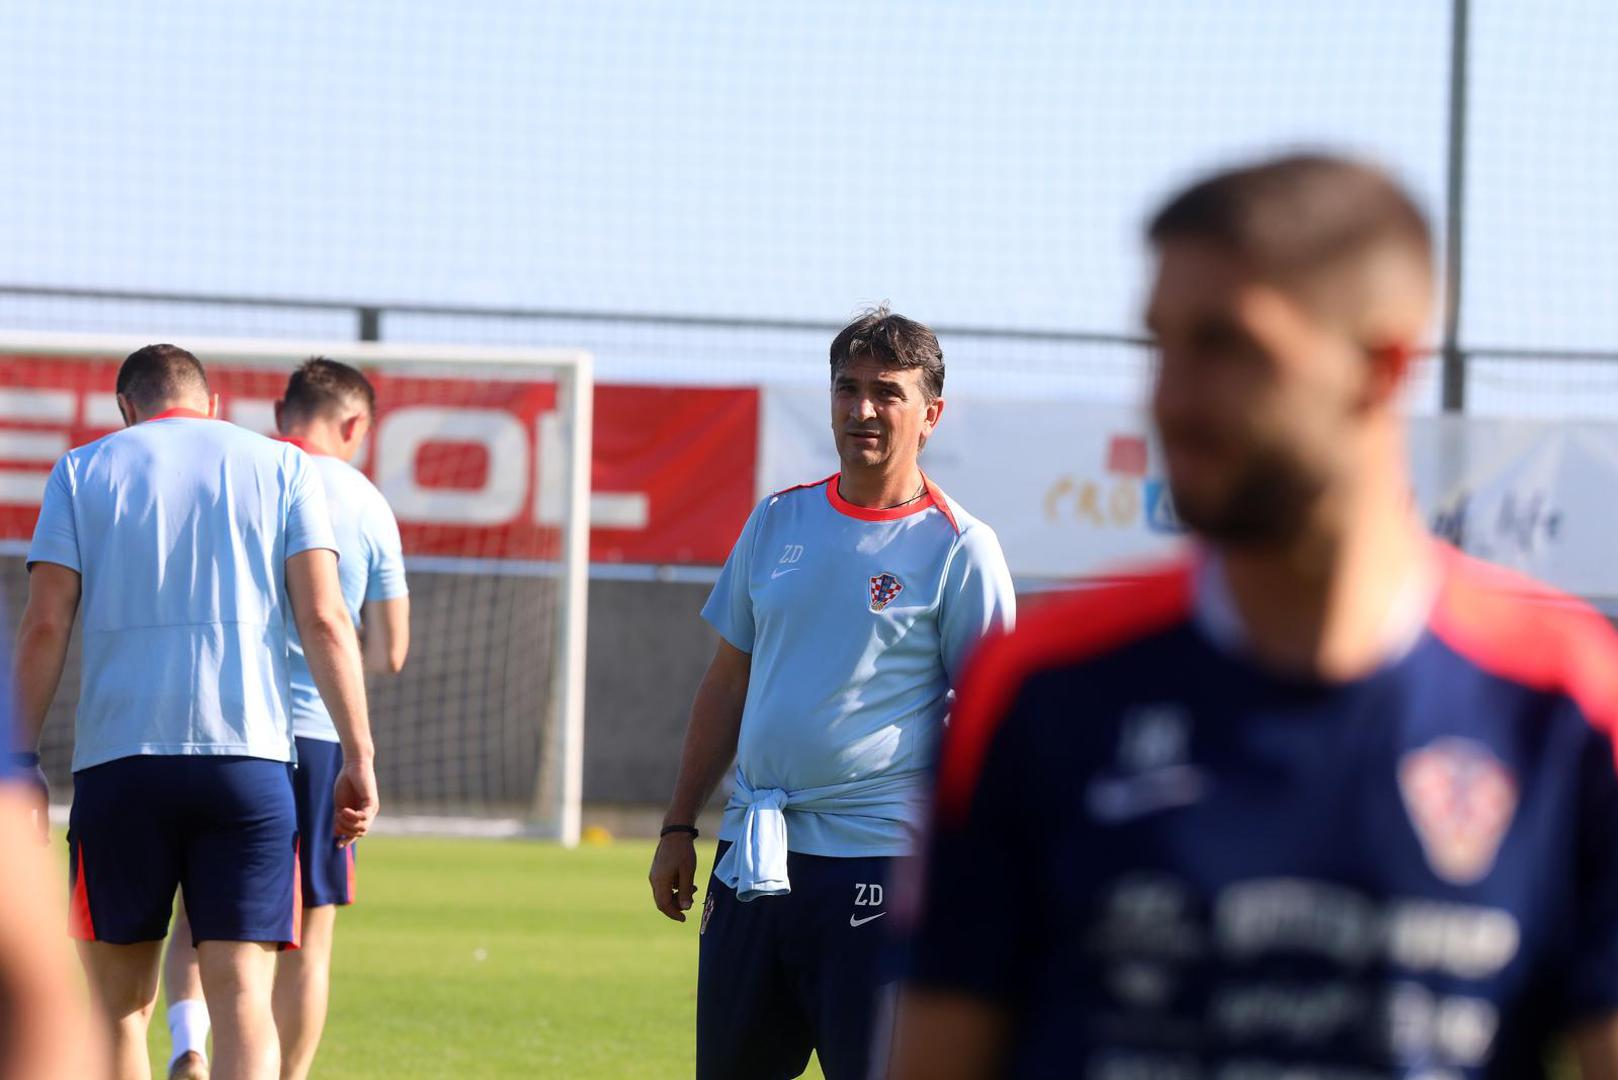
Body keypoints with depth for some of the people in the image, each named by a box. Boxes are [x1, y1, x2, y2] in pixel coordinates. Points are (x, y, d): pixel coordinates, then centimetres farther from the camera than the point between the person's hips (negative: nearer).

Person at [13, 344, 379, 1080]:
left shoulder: (82, 472, 11)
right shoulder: (282, 468, 11)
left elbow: (46, 625, 2)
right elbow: (324, 618, 1)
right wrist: (359, 755, 1)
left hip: (117, 764, 0)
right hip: (248, 760, 0)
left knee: (118, 1004, 10)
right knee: (243, 998, -5)